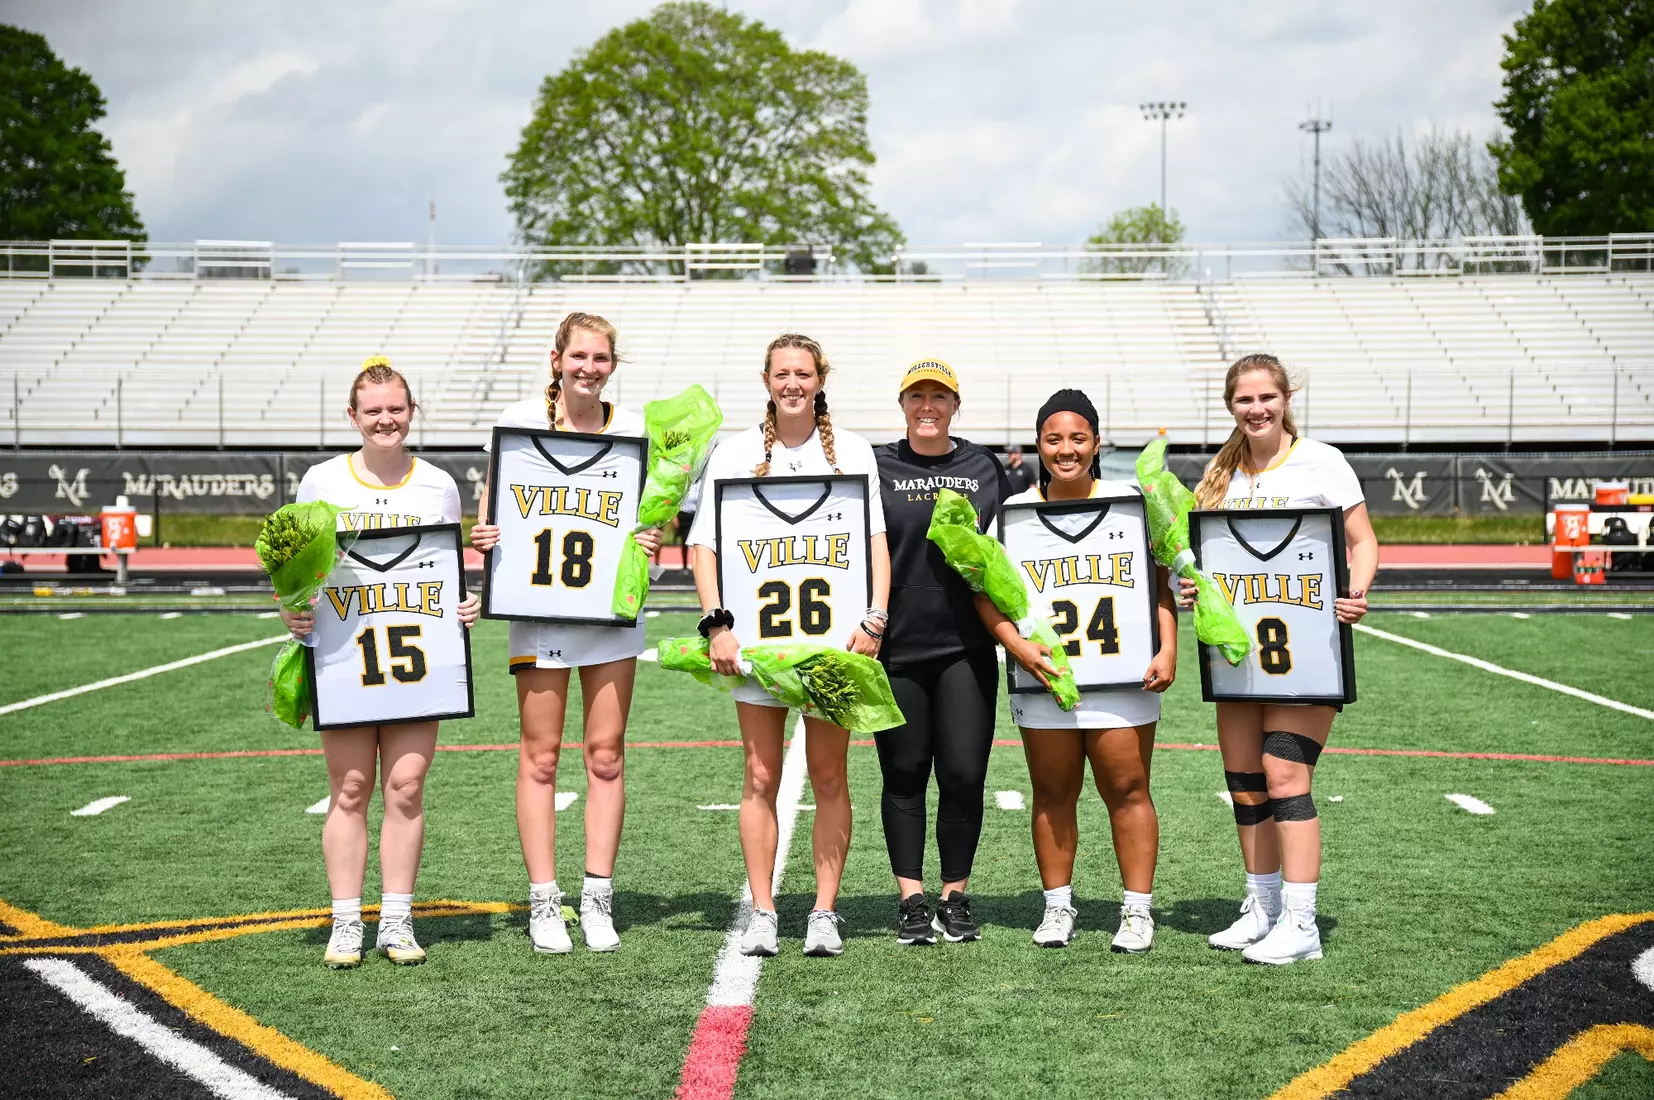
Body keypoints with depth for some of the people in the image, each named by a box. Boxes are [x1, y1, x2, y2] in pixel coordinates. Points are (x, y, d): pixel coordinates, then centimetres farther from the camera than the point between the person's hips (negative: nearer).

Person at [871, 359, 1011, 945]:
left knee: (964, 774, -1)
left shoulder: (986, 468, 10)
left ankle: (955, 896, 13)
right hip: (896, 648, -1)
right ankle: (911, 900, 14)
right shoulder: (876, 467, 5)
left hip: (966, 648, 1)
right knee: (904, 774, 5)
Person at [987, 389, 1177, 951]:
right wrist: (1016, 644, -13)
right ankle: (1057, 905, 19)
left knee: (1127, 789, 0)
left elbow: (1159, 580, 3)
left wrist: (1167, 650, -7)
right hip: (1043, 674, 1)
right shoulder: (1016, 509, 6)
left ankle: (1137, 908, 9)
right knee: (1053, 793, 8)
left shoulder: (1129, 499, 4)